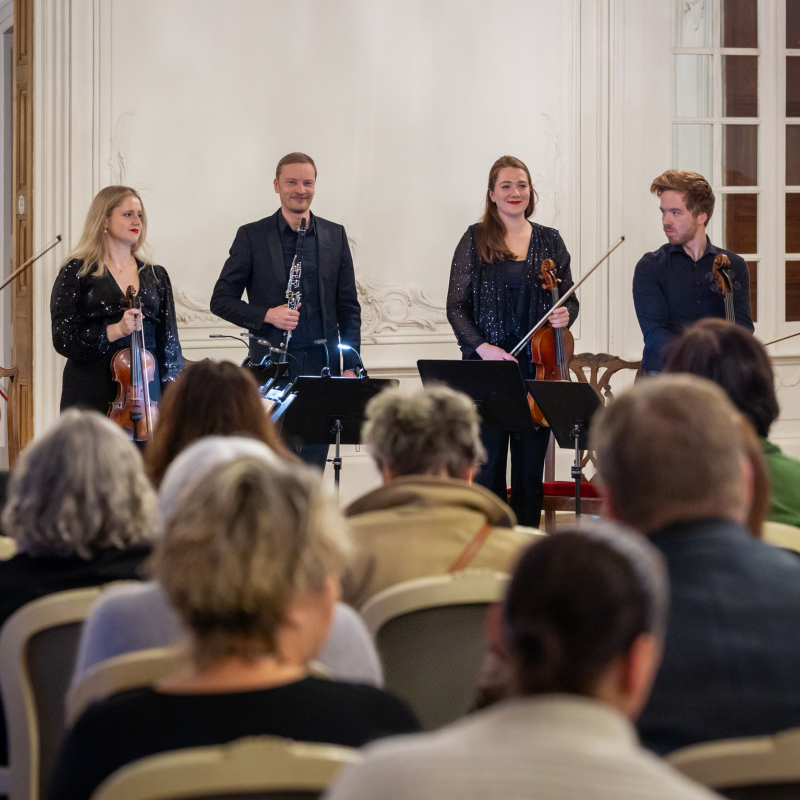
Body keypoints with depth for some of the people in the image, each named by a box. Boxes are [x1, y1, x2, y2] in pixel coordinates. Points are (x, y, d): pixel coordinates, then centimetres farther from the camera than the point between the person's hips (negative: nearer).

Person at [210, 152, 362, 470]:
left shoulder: (334, 236, 10)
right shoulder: (252, 236, 2)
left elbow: (348, 306, 13)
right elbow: (221, 300, 2)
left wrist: (351, 366, 5)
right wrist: (266, 315, -14)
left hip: (321, 364, 2)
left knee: (314, 462, 2)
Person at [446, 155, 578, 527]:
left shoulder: (550, 240, 10)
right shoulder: (475, 239, 2)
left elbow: (569, 298, 15)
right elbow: (456, 306, 1)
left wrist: (566, 314, -8)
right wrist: (480, 346, -13)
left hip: (538, 369, 2)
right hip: (488, 369, -2)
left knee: (531, 466, 5)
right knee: (488, 466, -2)